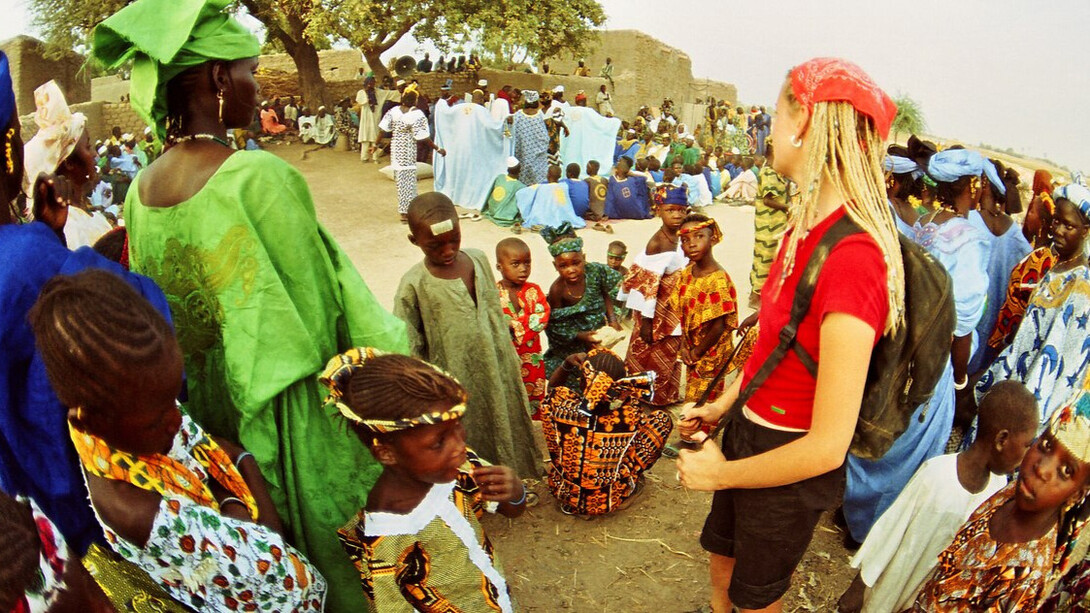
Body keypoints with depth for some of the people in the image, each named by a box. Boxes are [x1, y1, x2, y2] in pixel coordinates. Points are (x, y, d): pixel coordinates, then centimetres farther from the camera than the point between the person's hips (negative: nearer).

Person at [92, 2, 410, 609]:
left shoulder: (141, 190, -2)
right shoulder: (261, 177, -25)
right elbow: (319, 303, -20)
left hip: (204, 411, 7)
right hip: (288, 417, -7)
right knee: (331, 551, 18)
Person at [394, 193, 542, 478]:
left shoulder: (478, 259, -4)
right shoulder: (413, 286, -19)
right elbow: (408, 348, -12)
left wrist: (512, 357, 15)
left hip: (497, 371, 5)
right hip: (456, 382, -5)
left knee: (507, 426, 24)